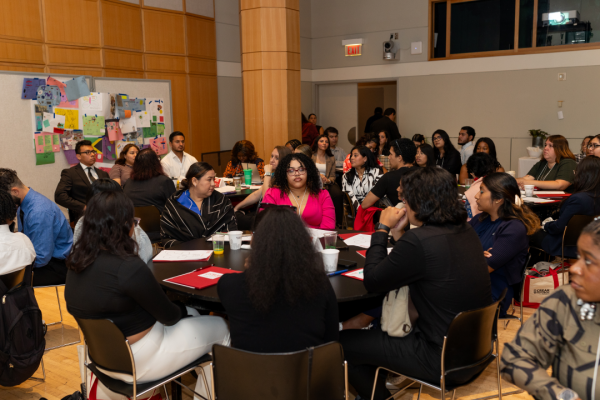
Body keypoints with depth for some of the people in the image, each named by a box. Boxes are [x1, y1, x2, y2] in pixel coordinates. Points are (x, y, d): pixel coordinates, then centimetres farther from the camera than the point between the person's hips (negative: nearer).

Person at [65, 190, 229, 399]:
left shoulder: (78, 260, -6)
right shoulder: (127, 267, -31)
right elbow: (169, 316, -17)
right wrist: (181, 310, 4)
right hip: (135, 362, -9)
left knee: (192, 314, 23)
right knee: (219, 328, 9)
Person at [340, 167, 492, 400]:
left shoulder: (419, 241, -26)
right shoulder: (466, 232, 1)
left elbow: (372, 282, -12)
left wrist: (383, 229, -4)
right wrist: (397, 234, 7)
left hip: (443, 359, -9)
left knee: (343, 343, 4)